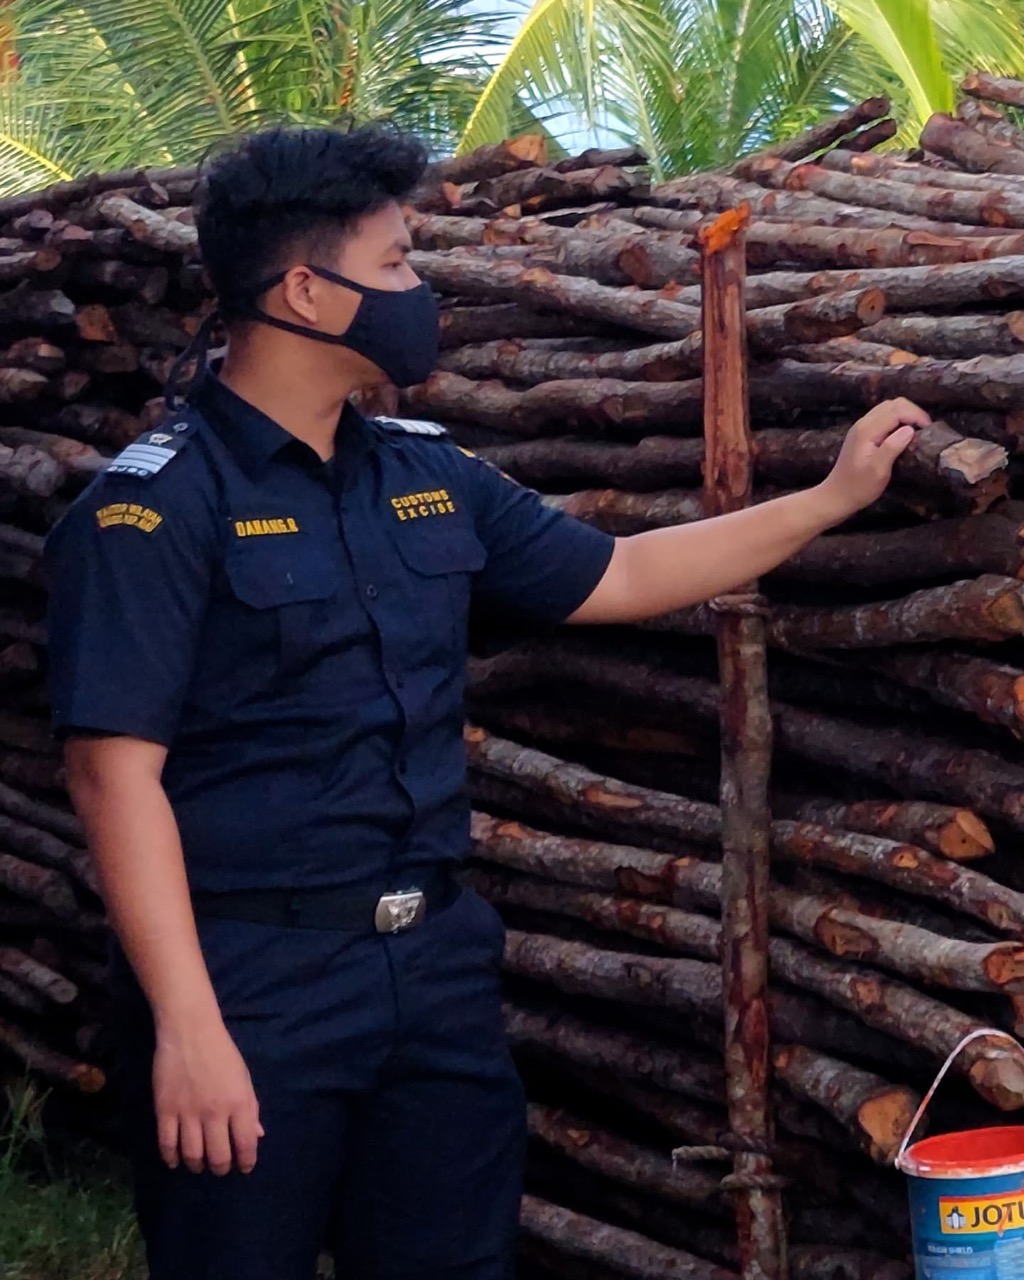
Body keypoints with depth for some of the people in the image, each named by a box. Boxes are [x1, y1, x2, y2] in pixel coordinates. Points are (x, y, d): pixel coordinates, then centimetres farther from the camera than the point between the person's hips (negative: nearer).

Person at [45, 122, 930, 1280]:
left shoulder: (427, 478, 10)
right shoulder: (156, 505, -12)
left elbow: (614, 577, 21)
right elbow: (116, 773, -17)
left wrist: (835, 496, 21)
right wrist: (187, 1027, -22)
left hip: (438, 963, 7)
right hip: (250, 985, -7)